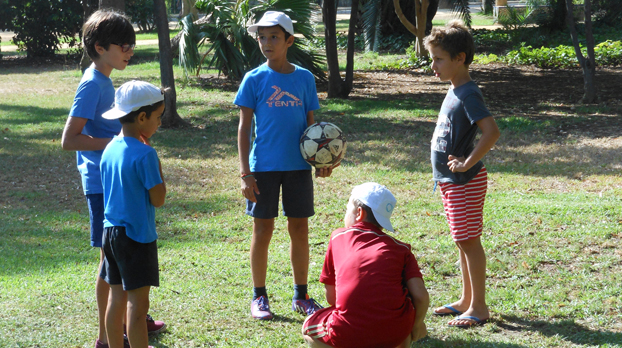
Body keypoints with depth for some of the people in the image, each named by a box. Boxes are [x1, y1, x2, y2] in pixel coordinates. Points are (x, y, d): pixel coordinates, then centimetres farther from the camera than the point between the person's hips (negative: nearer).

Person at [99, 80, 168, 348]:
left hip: (110, 232, 8)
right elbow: (158, 199, -14)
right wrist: (158, 168, -4)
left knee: (117, 297, 14)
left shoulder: (110, 149, 6)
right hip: (137, 235, -8)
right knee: (138, 303, -4)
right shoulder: (145, 154, -17)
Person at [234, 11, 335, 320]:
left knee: (300, 229, 7)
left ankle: (301, 296, 19)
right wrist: (245, 173, -8)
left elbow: (311, 123, 11)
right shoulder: (254, 79, -3)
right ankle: (259, 297, 15)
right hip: (264, 166, -2)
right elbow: (244, 127, -2)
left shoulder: (304, 78, 4)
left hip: (298, 166, 2)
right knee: (263, 229, 3)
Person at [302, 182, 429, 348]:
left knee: (309, 327, 30)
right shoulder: (400, 248, 13)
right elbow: (421, 296, 0)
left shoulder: (338, 237, 15)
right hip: (393, 334, 1)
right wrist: (417, 325, 20)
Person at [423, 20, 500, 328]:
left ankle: (479, 307, 3)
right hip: (450, 181, 10)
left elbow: (492, 131, -30)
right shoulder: (454, 92, 10)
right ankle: (466, 300, 26)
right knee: (462, 242, 16)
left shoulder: (468, 94, -19)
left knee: (469, 242, -4)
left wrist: (468, 163, -25)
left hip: (465, 182, -10)